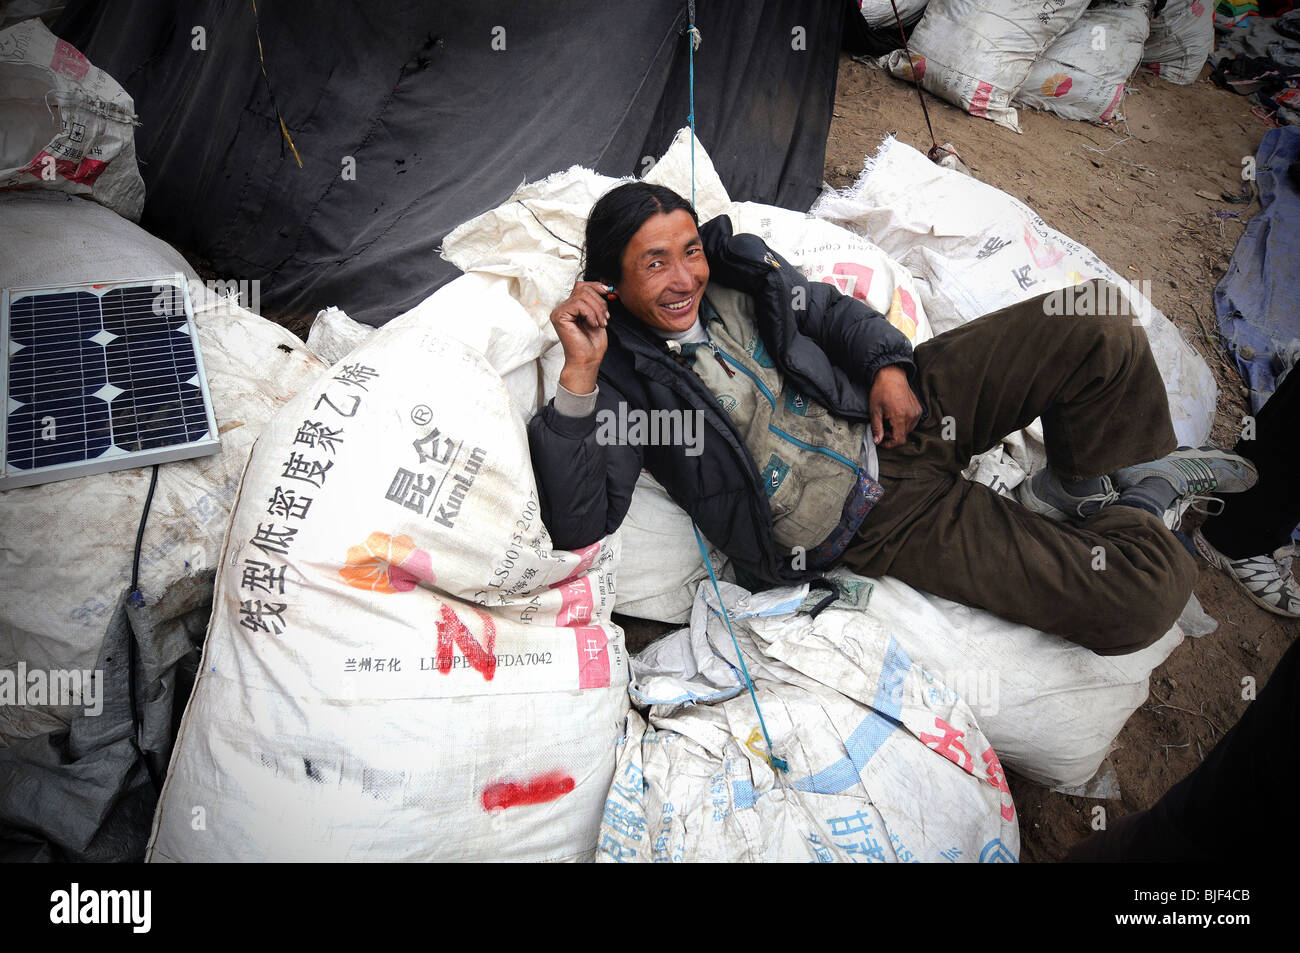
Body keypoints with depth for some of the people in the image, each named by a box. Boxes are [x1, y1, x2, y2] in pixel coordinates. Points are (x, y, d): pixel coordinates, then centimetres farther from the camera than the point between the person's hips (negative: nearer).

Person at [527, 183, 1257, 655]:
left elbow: (828, 309, 16)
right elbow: (578, 520, -22)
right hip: (878, 518, -6)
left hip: (897, 407, 6)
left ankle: (1079, 487, 17)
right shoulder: (622, 376, -11)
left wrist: (888, 365, -5)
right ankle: (1141, 499, 21)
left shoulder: (734, 268, 4)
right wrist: (579, 376, -30)